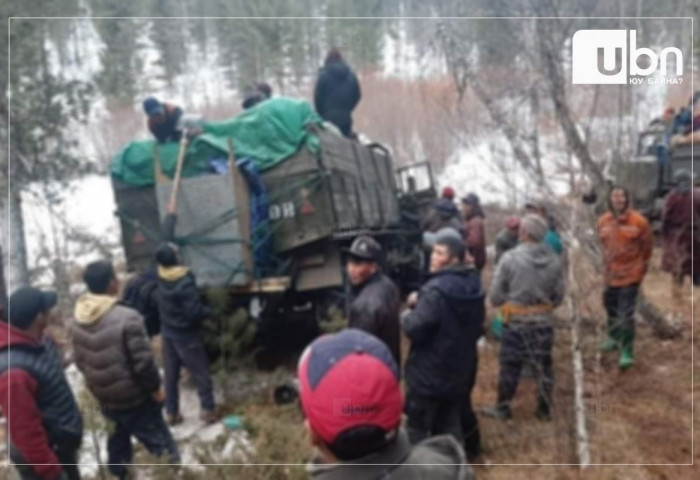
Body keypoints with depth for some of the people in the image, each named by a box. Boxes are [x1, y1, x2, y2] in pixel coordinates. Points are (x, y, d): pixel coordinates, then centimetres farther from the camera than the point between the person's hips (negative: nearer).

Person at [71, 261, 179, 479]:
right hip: (134, 397, -7)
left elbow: (80, 361, 7)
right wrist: (155, 389, -9)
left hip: (103, 396, 7)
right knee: (157, 439, 10)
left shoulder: (78, 320, -5)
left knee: (119, 433, 28)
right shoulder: (127, 318, -28)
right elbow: (143, 362, -24)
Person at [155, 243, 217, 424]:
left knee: (171, 373, 16)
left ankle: (171, 412, 25)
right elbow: (194, 312, -26)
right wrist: (208, 311, -8)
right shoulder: (185, 282, -27)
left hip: (167, 332, 7)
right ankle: (208, 410, 13)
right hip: (185, 334, -7)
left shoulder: (161, 277, -5)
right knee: (201, 371, 7)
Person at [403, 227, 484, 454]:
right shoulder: (473, 285, 4)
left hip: (429, 373, -8)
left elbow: (414, 328, -28)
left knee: (419, 427, 6)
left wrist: (407, 316, -2)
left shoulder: (437, 291, -25)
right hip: (460, 370, 8)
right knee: (452, 424, 21)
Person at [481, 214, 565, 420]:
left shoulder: (510, 258, -17)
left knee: (510, 365, 9)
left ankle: (503, 408, 21)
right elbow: (559, 296, 2)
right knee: (543, 365, 15)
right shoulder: (554, 260, -5)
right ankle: (544, 409, 27)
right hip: (544, 321, 3)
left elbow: (495, 295, -12)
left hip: (516, 321, -3)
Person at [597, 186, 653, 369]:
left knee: (626, 314, -7)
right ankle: (614, 338, 43)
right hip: (611, 274, 5)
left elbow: (648, 246, -1)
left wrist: (642, 266, 7)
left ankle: (627, 352, 4)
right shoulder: (603, 221, -1)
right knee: (611, 306, 20)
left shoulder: (638, 221, -14)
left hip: (631, 274, -5)